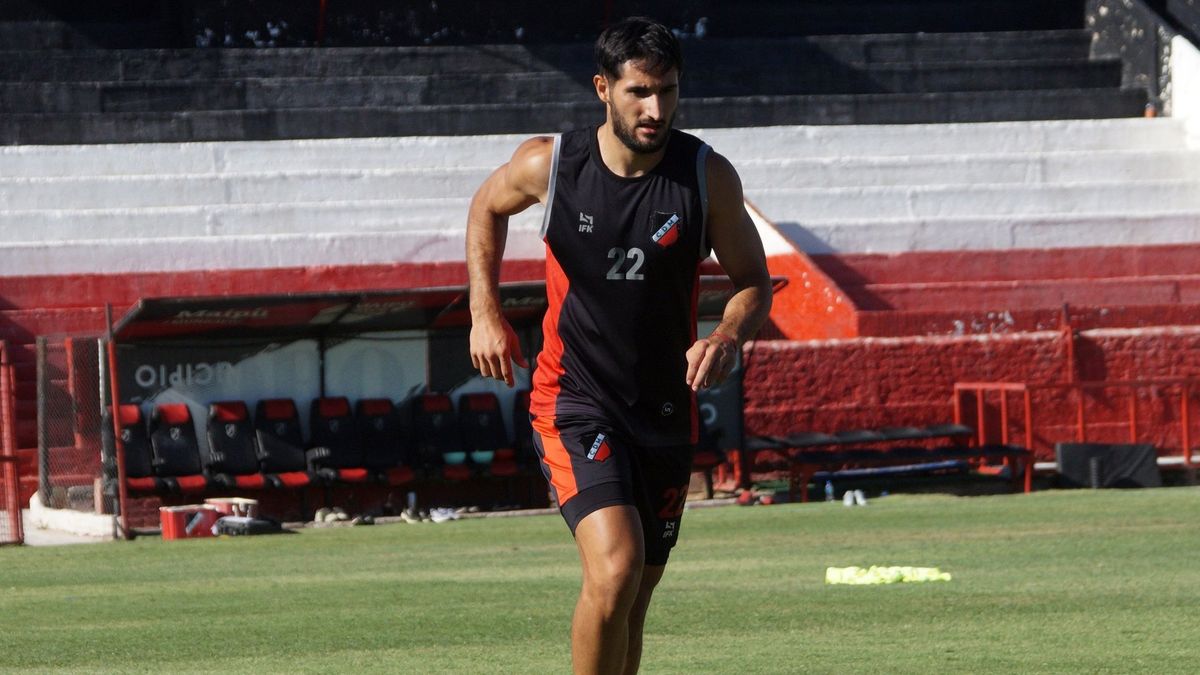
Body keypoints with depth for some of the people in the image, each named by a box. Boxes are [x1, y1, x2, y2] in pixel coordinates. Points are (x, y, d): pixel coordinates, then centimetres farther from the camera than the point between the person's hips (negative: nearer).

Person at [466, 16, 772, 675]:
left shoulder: (708, 176, -8)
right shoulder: (548, 164, -9)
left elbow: (753, 282, 2)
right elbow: (487, 208, 14)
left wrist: (728, 337, -19)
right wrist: (485, 313, 6)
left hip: (665, 410, 3)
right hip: (573, 400, -3)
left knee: (633, 600, 12)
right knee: (614, 568, -24)